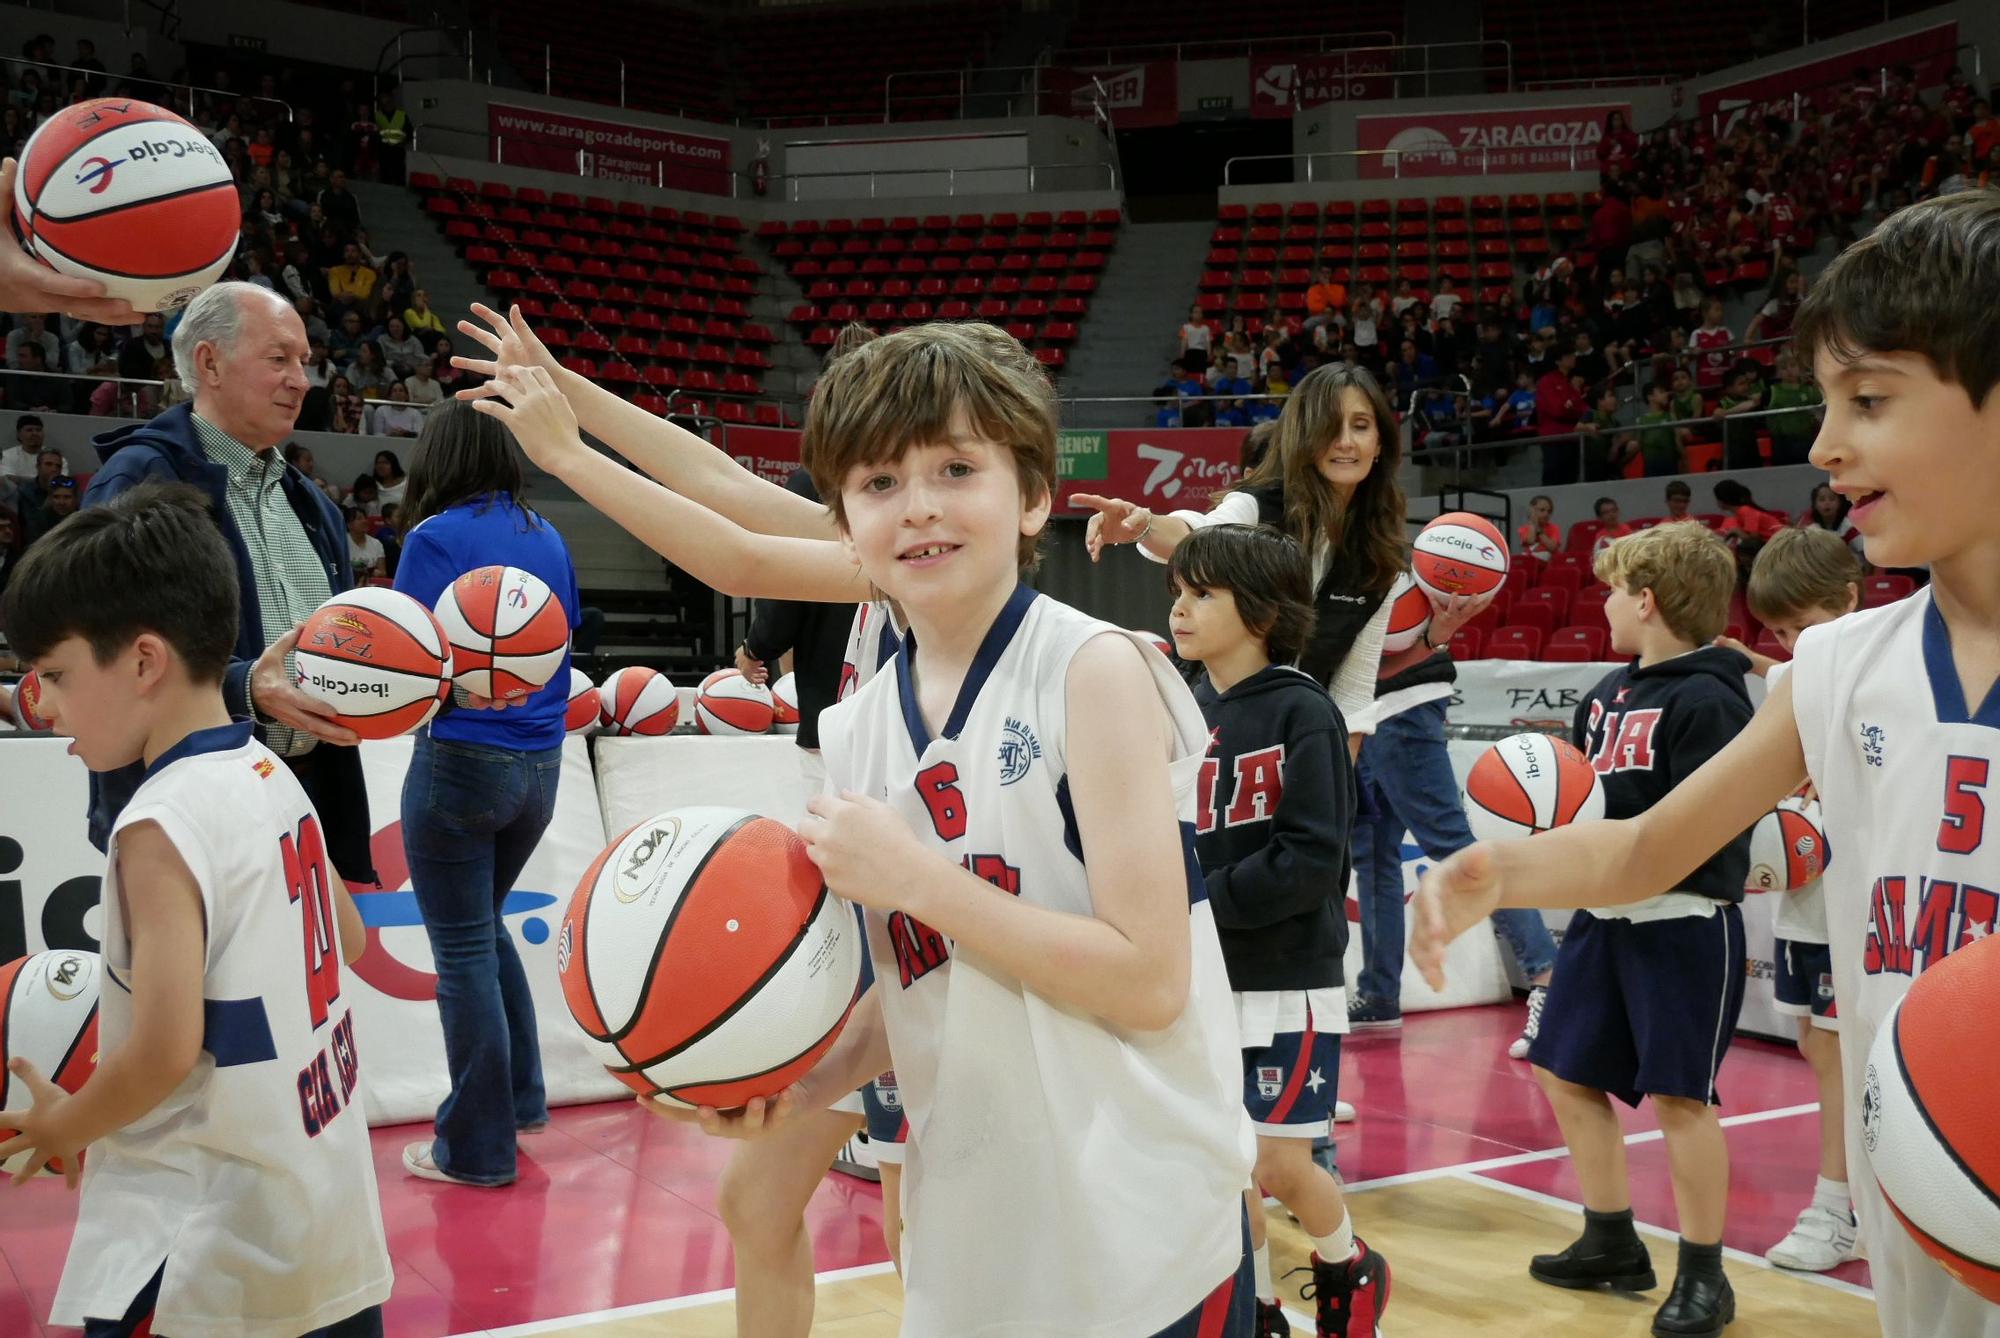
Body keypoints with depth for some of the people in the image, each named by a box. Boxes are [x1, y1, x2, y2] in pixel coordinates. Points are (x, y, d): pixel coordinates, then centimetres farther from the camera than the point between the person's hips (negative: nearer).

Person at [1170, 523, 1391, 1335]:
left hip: (1285, 981, -5)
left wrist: (1201, 901, -19)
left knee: (1280, 1164, 1)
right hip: (1199, 980, 5)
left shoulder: (1302, 713, -12)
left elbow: (1313, 860, -18)